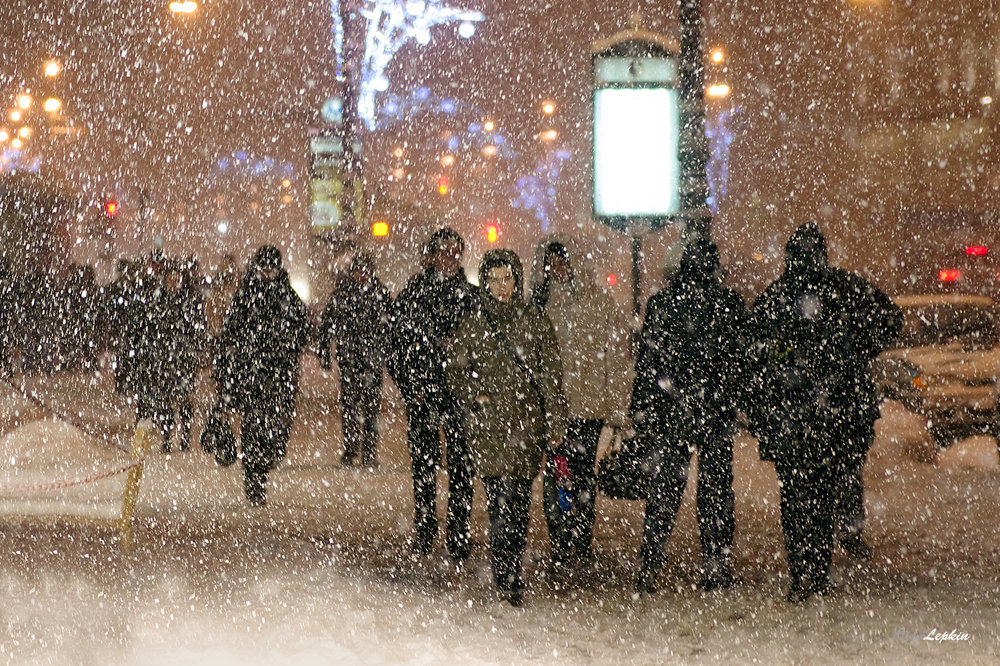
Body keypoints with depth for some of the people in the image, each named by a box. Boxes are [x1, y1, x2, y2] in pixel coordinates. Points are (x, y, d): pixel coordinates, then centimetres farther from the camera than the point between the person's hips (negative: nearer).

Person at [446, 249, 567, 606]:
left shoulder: (536, 323, 9)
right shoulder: (472, 325, 8)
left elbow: (551, 377, 9)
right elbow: (455, 371, 14)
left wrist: (555, 423, 5)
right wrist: (475, 394, -5)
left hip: (527, 426, 1)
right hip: (488, 426, -1)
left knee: (520, 504, 0)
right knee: (502, 500, -10)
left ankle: (511, 575, 10)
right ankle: (507, 580, -6)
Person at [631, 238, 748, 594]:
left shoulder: (661, 303, -1)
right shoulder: (731, 304, -2)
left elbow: (646, 361, -1)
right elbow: (741, 361, 0)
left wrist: (641, 410, 4)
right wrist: (736, 404, 9)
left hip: (671, 412, 1)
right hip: (717, 415, -1)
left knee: (664, 491, 6)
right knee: (716, 491, 7)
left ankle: (650, 569, 1)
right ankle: (716, 568, 7)